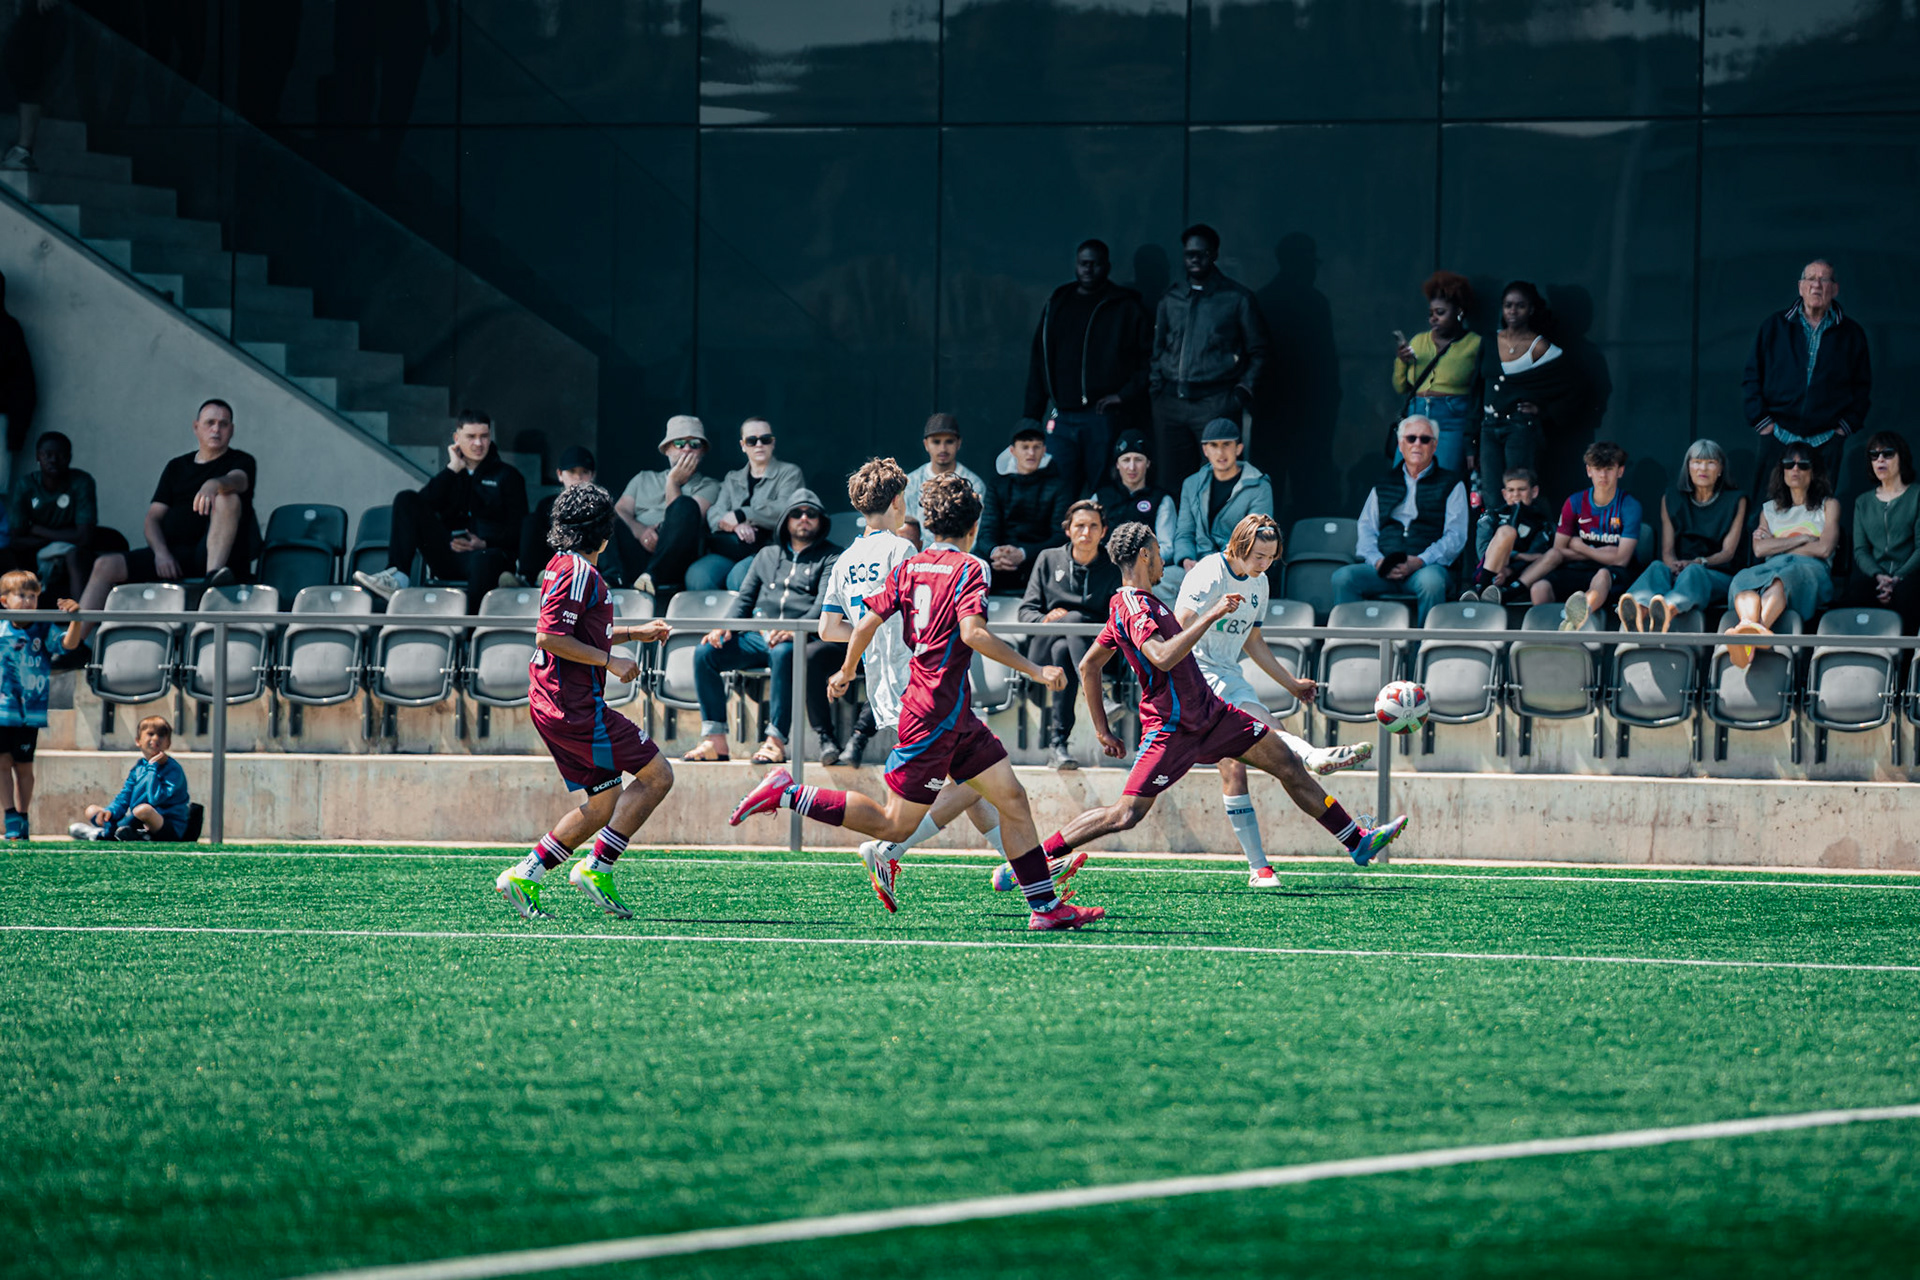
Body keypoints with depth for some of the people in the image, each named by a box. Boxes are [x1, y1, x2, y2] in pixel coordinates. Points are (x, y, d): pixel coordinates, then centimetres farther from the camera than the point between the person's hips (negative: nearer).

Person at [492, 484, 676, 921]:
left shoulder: (564, 567, 18)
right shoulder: (578, 572, -14)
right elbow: (550, 637, -23)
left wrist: (636, 633, 30)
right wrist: (609, 661, -17)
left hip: (553, 705, 10)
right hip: (576, 706, -10)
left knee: (605, 805, 13)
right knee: (657, 775, -6)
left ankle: (524, 875, 9)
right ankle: (596, 869, -8)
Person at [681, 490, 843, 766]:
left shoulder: (831, 557, 7)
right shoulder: (768, 554, 23)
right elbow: (744, 598, 21)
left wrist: (795, 631, -26)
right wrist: (725, 627, -1)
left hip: (804, 639, -6)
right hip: (758, 637, 6)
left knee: (783, 653, -41)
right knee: (705, 653, -15)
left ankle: (775, 741, -38)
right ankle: (714, 740, -17)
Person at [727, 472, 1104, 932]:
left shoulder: (909, 567, 10)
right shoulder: (970, 568, -10)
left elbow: (866, 624, 7)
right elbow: (973, 633, -24)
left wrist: (846, 672, 25)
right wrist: (1034, 670, -17)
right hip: (936, 716, -9)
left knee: (1012, 798, 7)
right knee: (893, 824, -4)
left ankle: (1046, 904, 6)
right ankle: (787, 794, 0)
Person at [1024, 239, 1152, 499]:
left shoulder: (1126, 307, 5)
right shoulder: (1056, 306, 15)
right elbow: (1038, 365, 15)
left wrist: (1126, 394, -8)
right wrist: (1031, 418, 10)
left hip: (1104, 417, -3)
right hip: (1062, 417, 3)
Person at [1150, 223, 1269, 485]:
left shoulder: (1237, 298, 5)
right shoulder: (1170, 299, 17)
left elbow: (1257, 352, 7)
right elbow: (1157, 348, 24)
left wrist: (1244, 388, -4)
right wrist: (1156, 383, 10)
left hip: (1215, 403, -4)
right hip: (1171, 402, 4)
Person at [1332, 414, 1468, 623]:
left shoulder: (1451, 485, 13)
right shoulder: (1383, 485, 23)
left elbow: (1455, 536, 2)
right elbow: (1366, 530, 16)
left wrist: (1419, 562, -14)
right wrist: (1376, 560, -7)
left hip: (1426, 566, -3)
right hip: (1383, 571, 3)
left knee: (1431, 581, -39)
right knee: (1343, 577, -26)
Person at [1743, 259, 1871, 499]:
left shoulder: (1851, 333, 8)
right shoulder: (1773, 327, 8)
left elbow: (1862, 387, 12)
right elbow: (1752, 377, 10)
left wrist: (1847, 425, 1)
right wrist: (1762, 421, 0)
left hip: (1827, 441, 0)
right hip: (1779, 437, 0)